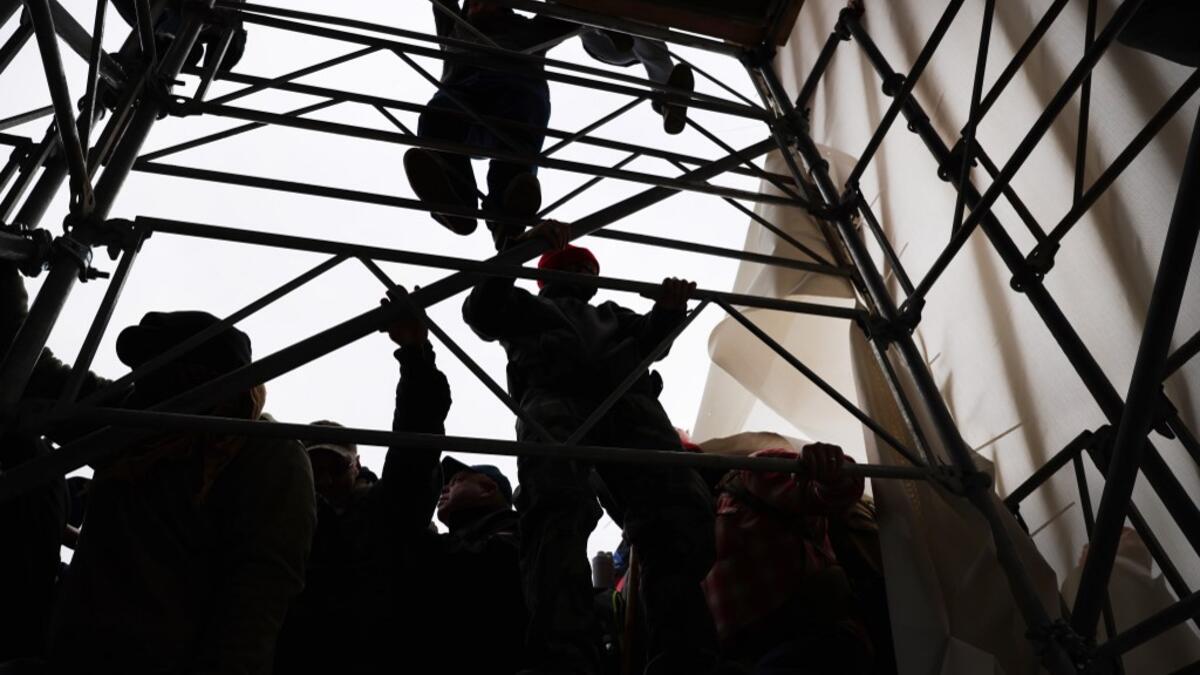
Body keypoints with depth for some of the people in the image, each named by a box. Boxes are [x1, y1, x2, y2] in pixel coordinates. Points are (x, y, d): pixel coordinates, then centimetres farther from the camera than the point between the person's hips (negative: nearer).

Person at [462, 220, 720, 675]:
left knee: (683, 514, -24)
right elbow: (480, 311, 17)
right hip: (555, 398, -3)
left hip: (628, 400, 3)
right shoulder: (525, 307, 37)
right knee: (558, 515, -34)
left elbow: (649, 335, 26)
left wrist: (668, 309, 3)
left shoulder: (612, 314, 45)